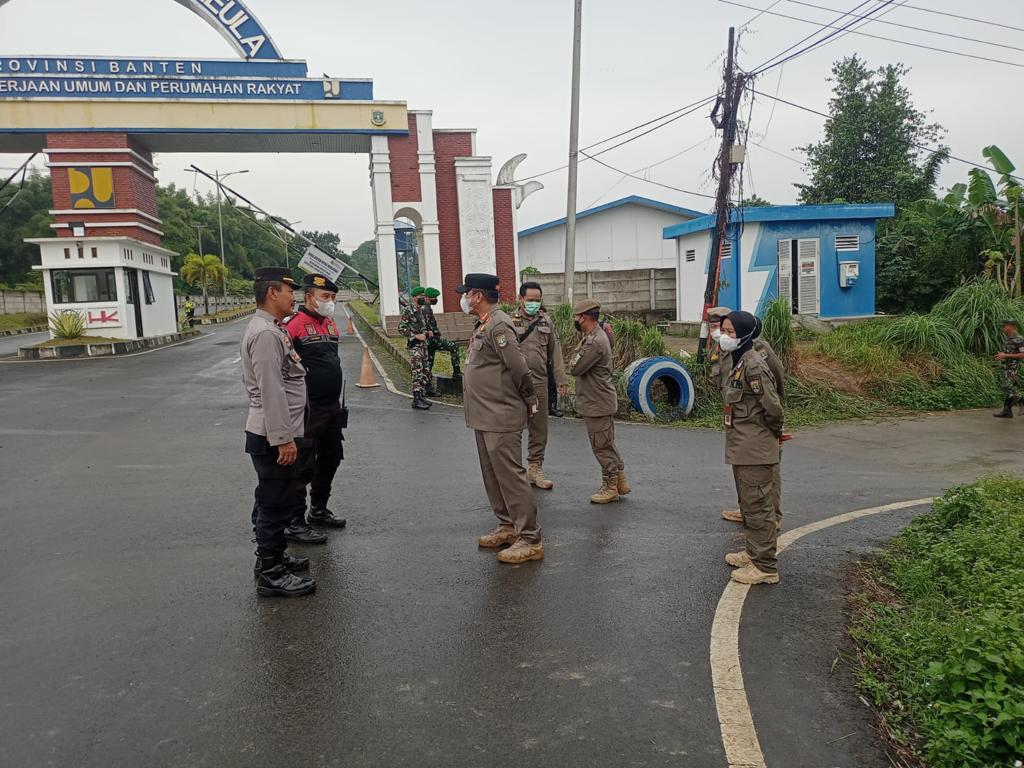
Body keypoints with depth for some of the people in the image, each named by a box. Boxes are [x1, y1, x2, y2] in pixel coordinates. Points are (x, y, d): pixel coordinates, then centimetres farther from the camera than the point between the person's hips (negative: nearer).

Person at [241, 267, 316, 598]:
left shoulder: (271, 329, 14)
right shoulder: (265, 334, -19)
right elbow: (271, 391, -25)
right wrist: (283, 438, -24)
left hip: (274, 434, 11)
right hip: (273, 437, -11)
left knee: (272, 501, 20)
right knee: (276, 504, -2)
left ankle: (273, 556, 33)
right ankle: (270, 574, 7)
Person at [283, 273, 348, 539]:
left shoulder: (330, 323, 12)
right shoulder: (293, 325, -15)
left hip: (332, 406, 9)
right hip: (308, 410, -9)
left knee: (330, 459, 18)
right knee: (303, 466, -2)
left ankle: (319, 510, 34)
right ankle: (295, 524, 8)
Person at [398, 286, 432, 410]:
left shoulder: (420, 310, 15)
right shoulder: (408, 310, -11)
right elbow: (401, 328, -16)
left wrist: (426, 332, 10)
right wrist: (416, 336, -18)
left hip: (423, 344, 9)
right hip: (414, 345, -9)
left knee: (426, 372, 10)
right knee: (418, 373, -12)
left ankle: (422, 397, 19)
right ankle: (416, 400, -8)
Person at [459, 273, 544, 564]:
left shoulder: (498, 325, -18)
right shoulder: (483, 325, 14)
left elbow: (519, 368, -21)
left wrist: (530, 402, -9)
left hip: (502, 418, -10)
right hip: (484, 417, 10)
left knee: (511, 476, -6)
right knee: (492, 476, 17)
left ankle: (530, 540, 2)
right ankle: (508, 527, 30)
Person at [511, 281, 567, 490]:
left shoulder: (546, 321, 11)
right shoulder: (510, 321, -2)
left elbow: (555, 352, 12)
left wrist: (560, 380, 9)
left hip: (540, 383, 4)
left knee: (539, 429, 10)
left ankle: (535, 469, 21)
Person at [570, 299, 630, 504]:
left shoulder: (595, 342, -23)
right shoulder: (597, 335, 9)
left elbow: (574, 368, -20)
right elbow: (578, 366, 12)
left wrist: (580, 344, -10)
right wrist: (583, 340, 3)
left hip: (598, 405, -10)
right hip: (598, 402, 10)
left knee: (602, 447, 1)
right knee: (607, 445, 19)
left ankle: (610, 488, 12)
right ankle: (620, 481, 28)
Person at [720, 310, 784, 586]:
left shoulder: (753, 365, -20)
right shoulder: (737, 362, 10)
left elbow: (773, 407, -22)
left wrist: (774, 434, -6)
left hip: (755, 449, -10)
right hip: (741, 447, 10)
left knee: (757, 505, -2)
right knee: (748, 503, 21)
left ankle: (765, 567, 7)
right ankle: (754, 552, 35)